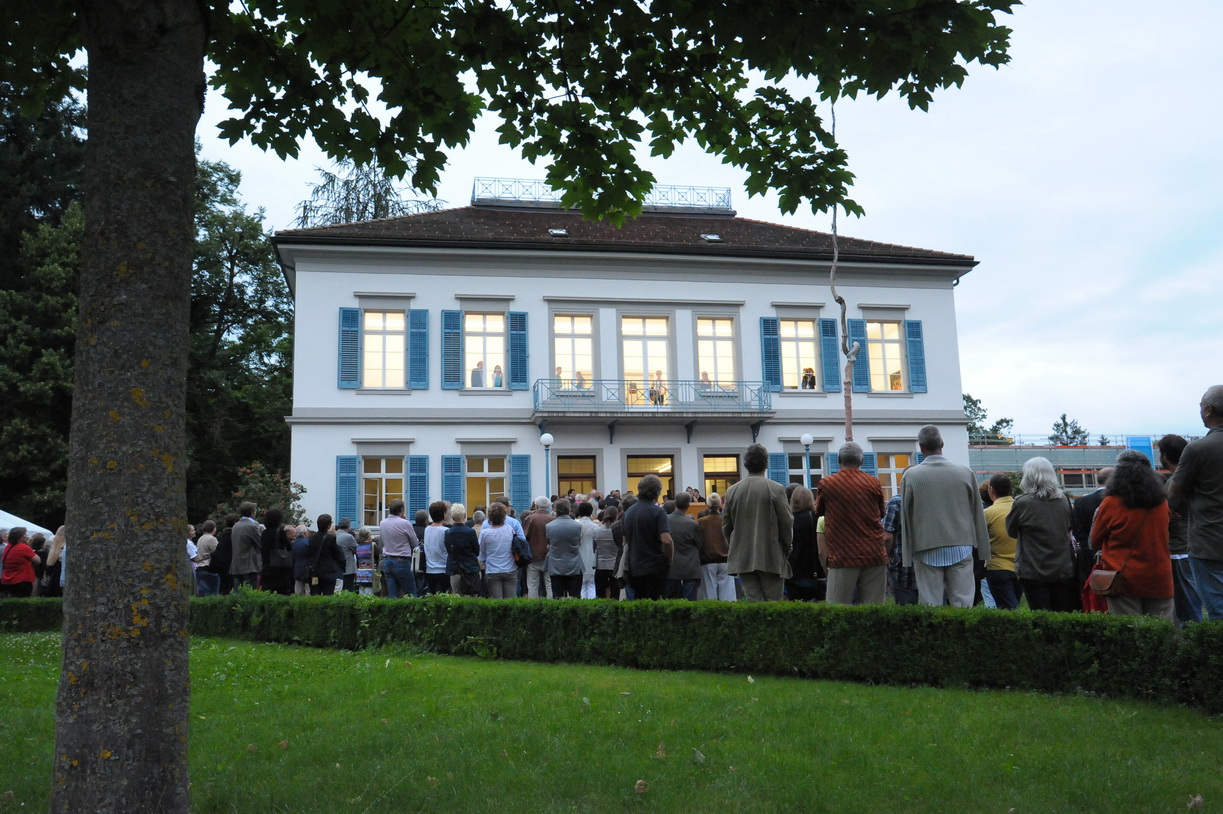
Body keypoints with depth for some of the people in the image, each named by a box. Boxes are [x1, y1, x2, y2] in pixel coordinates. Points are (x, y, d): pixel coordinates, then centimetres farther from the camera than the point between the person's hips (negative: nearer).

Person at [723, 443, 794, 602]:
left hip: (743, 558, 3)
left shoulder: (732, 491, 3)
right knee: (773, 603, 2)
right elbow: (787, 522, -5)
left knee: (752, 601, 5)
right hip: (771, 557, -3)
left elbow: (726, 526, 9)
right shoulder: (776, 489, -8)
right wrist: (787, 548, 9)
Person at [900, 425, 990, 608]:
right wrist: (983, 552, 15)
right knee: (963, 605, 4)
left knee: (930, 604, 1)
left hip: (926, 551, -1)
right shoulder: (966, 473, 1)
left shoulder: (911, 475, -4)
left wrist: (908, 556, 6)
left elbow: (905, 518, 0)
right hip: (960, 549, 1)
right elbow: (978, 515, 6)